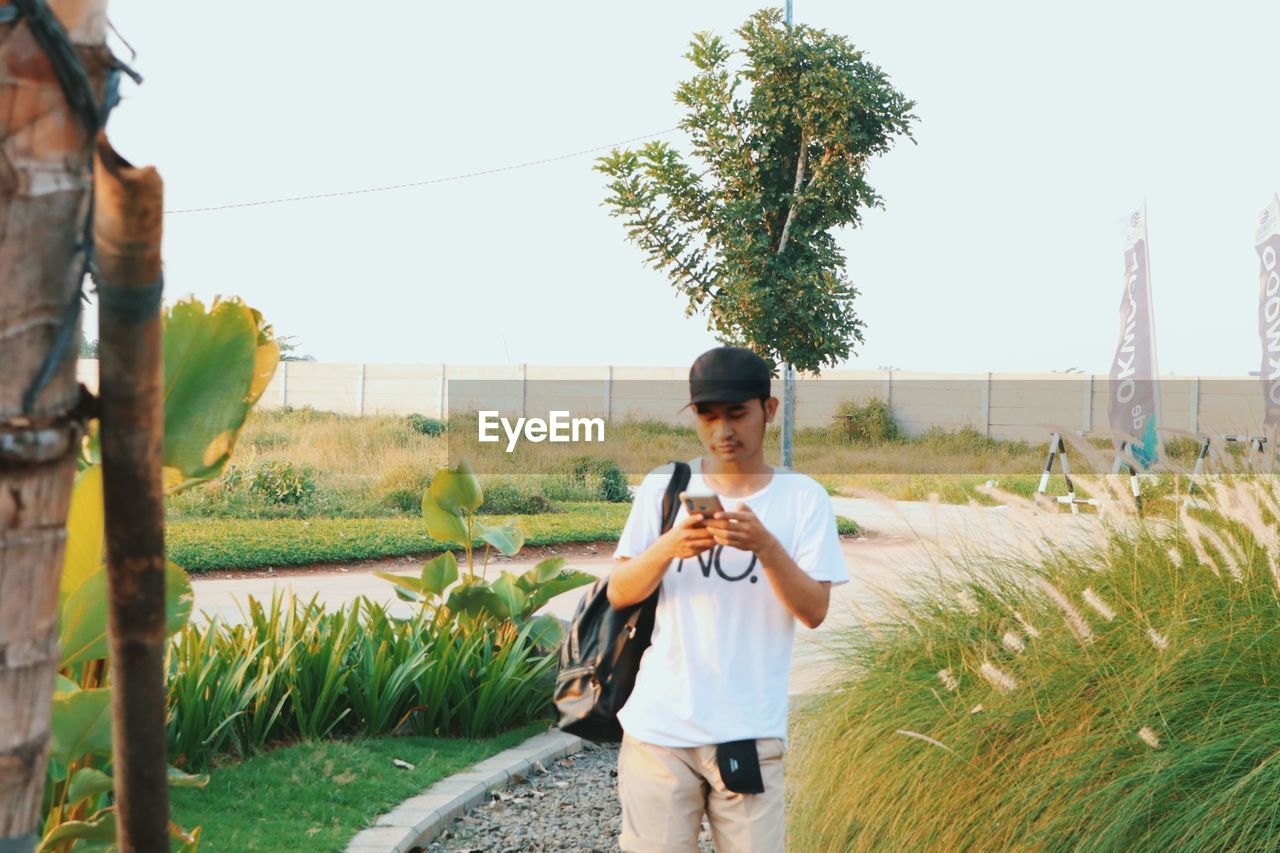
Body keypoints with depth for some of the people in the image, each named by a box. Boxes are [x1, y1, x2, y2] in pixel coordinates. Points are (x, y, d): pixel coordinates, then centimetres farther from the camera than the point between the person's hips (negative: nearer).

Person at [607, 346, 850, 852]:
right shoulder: (663, 486, 6)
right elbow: (618, 594, 3)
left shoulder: (803, 498, 2)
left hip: (750, 733, -1)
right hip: (658, 727, 1)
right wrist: (669, 548, -16)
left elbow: (814, 612, -5)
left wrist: (764, 545, -21)